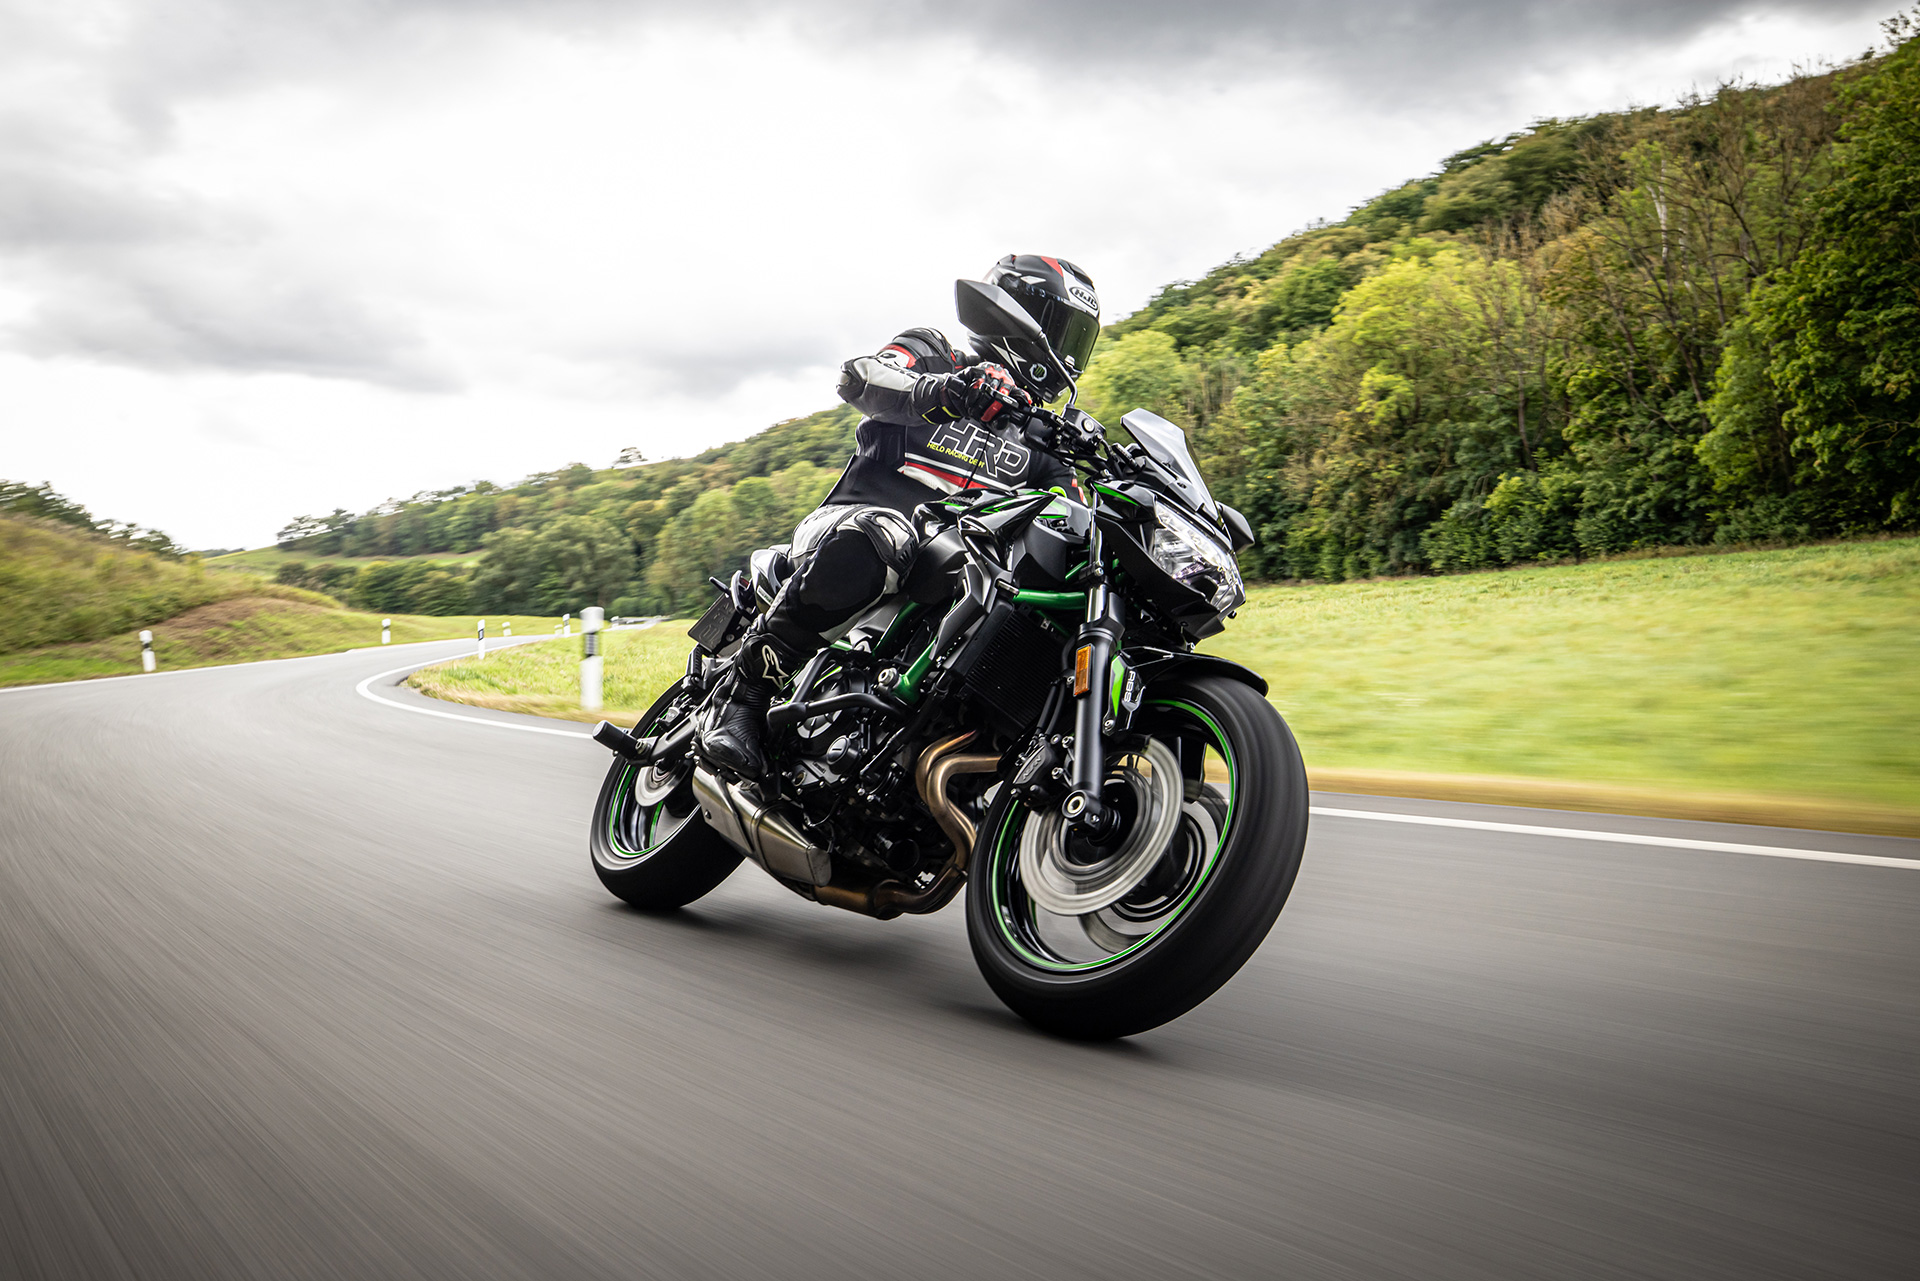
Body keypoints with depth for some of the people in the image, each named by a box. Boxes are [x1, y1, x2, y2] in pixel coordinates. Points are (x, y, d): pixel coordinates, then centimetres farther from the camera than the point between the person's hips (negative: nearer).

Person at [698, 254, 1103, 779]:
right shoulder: (932, 352, 10)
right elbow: (858, 377, -10)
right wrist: (939, 390, -29)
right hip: (859, 516, -5)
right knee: (859, 548, -41)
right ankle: (744, 700, -31)